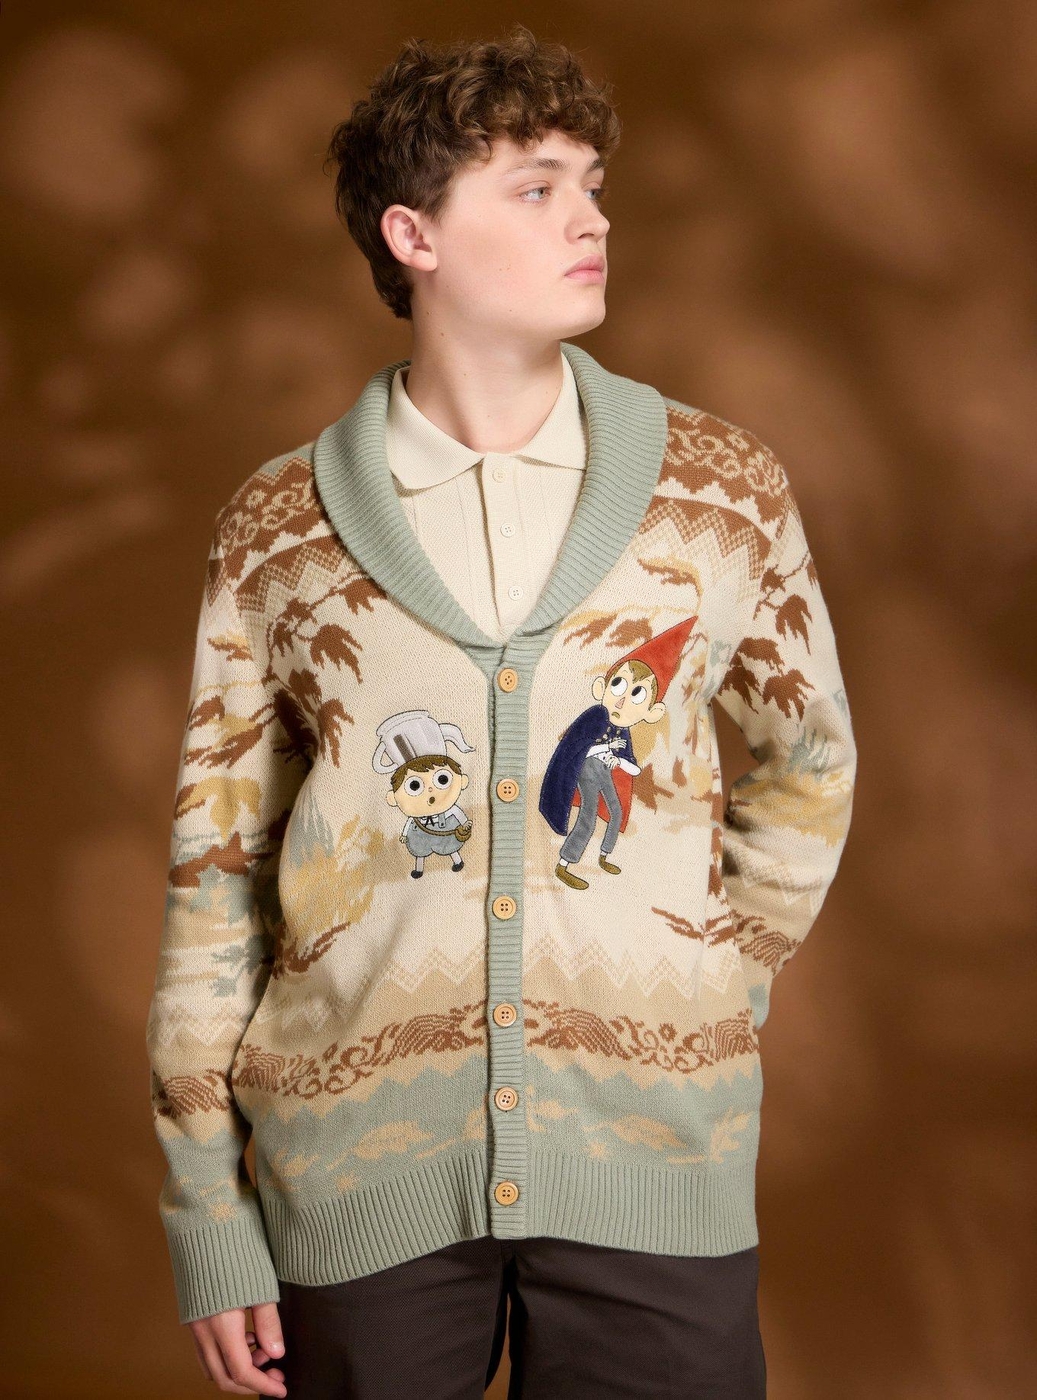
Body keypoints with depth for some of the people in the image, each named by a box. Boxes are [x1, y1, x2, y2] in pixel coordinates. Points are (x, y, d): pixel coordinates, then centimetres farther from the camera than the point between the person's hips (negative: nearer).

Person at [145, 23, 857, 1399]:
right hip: (361, 1177, 0)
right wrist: (209, 1219, 2)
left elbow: (809, 761, 18)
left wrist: (728, 982, 8)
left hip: (655, 1152, 1)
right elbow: (215, 870, 4)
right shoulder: (277, 528, 1)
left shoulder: (727, 488, 2)